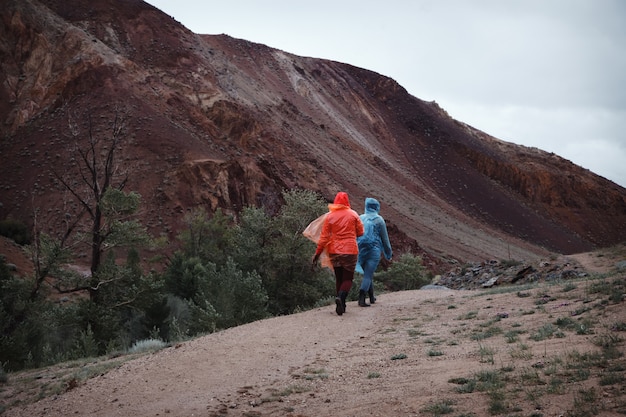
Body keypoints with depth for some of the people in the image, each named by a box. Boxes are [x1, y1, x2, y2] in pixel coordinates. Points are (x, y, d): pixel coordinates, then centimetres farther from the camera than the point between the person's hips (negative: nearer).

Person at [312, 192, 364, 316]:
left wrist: (317, 253, 3)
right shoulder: (353, 214, -4)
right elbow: (360, 232, 2)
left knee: (338, 278, 14)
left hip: (334, 252, 2)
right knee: (348, 278, 2)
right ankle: (341, 297, -26)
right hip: (350, 251, -2)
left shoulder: (329, 216, -1)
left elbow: (324, 237, -2)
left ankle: (341, 305, 14)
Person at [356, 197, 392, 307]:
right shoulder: (379, 219, -2)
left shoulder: (360, 218, 8)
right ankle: (361, 298, -24)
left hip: (360, 249, 4)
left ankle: (371, 297, 29)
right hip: (374, 250, -4)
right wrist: (388, 253, 13)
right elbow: (385, 238, 2)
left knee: (368, 273, 20)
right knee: (368, 275, -8)